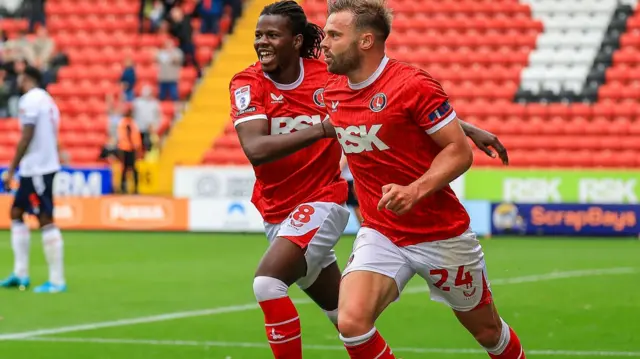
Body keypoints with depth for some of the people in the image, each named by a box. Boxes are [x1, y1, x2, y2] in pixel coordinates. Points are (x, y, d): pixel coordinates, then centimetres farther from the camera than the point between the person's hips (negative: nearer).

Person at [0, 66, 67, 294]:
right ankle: (20, 274, 14)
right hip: (46, 165, 10)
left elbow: (26, 137, -18)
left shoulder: (30, 100, -12)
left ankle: (57, 281, -9)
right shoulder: (47, 100, 16)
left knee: (45, 220, -8)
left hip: (37, 169, -10)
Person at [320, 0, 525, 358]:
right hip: (381, 235, 4)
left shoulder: (413, 84, -18)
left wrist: (415, 191, -31)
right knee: (352, 322, -21)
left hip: (443, 234, -4)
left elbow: (460, 151, -17)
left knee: (488, 330, 12)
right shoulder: (333, 91, 2)